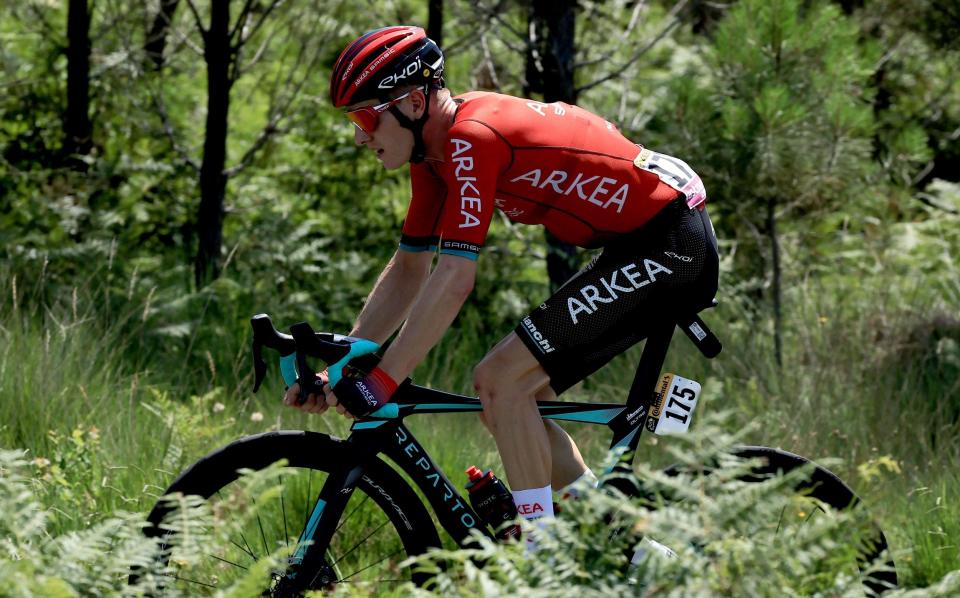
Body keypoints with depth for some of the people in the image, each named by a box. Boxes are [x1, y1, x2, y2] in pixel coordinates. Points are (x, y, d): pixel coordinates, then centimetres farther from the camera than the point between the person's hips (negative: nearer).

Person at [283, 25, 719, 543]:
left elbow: (454, 280, -28)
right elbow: (408, 272, 13)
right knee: (510, 400, 9)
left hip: (669, 243, -10)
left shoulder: (472, 138, -22)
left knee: (500, 380, -15)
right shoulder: (435, 146, 7)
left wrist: (378, 383, -27)